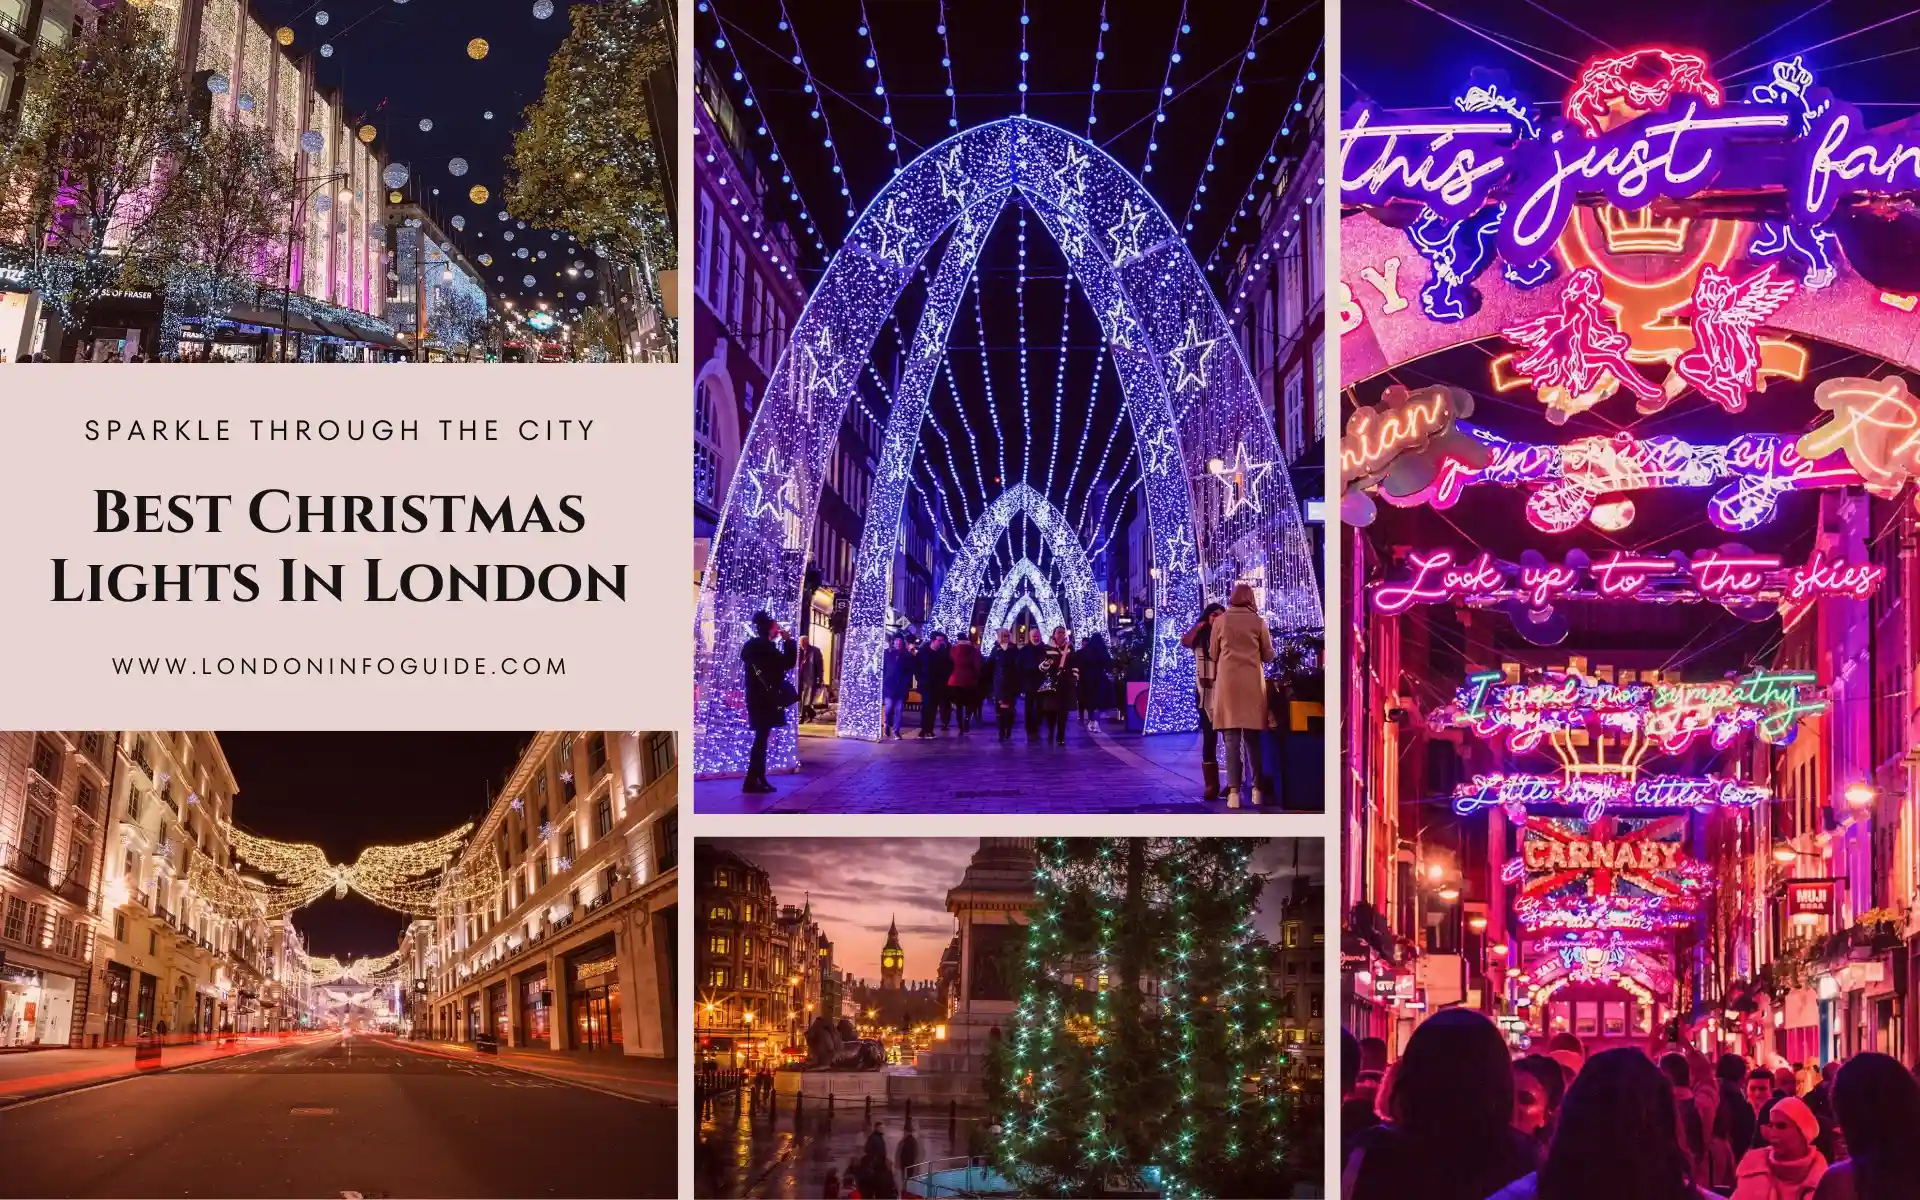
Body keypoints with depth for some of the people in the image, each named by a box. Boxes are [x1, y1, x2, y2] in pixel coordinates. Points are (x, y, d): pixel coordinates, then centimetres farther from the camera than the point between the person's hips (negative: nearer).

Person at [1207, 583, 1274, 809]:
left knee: (1232, 736, -2)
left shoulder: (1221, 620, 2)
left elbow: (1212, 654, 11)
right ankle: (1257, 789, 9)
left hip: (1228, 680, -1)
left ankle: (1234, 791, -10)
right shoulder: (1259, 621, 2)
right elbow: (1269, 655, 8)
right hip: (1253, 682, 1)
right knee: (1253, 737, 9)